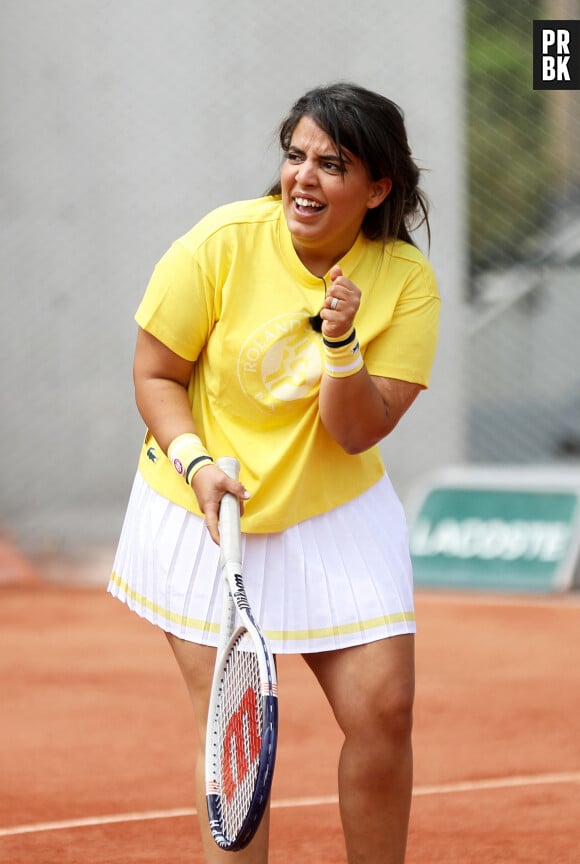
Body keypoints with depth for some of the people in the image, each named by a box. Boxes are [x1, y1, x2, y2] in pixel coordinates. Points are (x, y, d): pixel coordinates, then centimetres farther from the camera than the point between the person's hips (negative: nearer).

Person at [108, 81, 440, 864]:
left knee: (384, 709, -6)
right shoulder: (220, 244, -13)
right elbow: (156, 375, -4)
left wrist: (340, 343, -27)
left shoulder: (407, 280, -10)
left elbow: (357, 433, -12)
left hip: (336, 514, 2)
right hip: (205, 512, -1)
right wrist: (196, 461, -20)